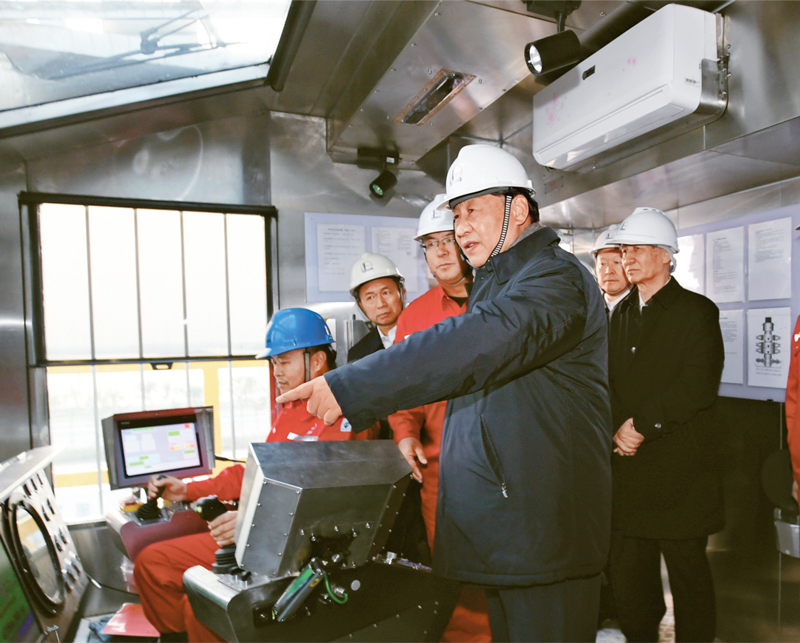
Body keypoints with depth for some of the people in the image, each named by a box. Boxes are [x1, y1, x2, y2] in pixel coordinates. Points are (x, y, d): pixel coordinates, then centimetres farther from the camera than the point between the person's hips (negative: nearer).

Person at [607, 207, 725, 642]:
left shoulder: (696, 310, -4)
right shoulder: (621, 314, 14)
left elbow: (699, 385, -15)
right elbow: (609, 380, 12)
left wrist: (642, 424, -15)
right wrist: (619, 427, -5)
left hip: (680, 473, -5)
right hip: (628, 468, 5)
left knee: (688, 577, 9)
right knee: (626, 576, 12)